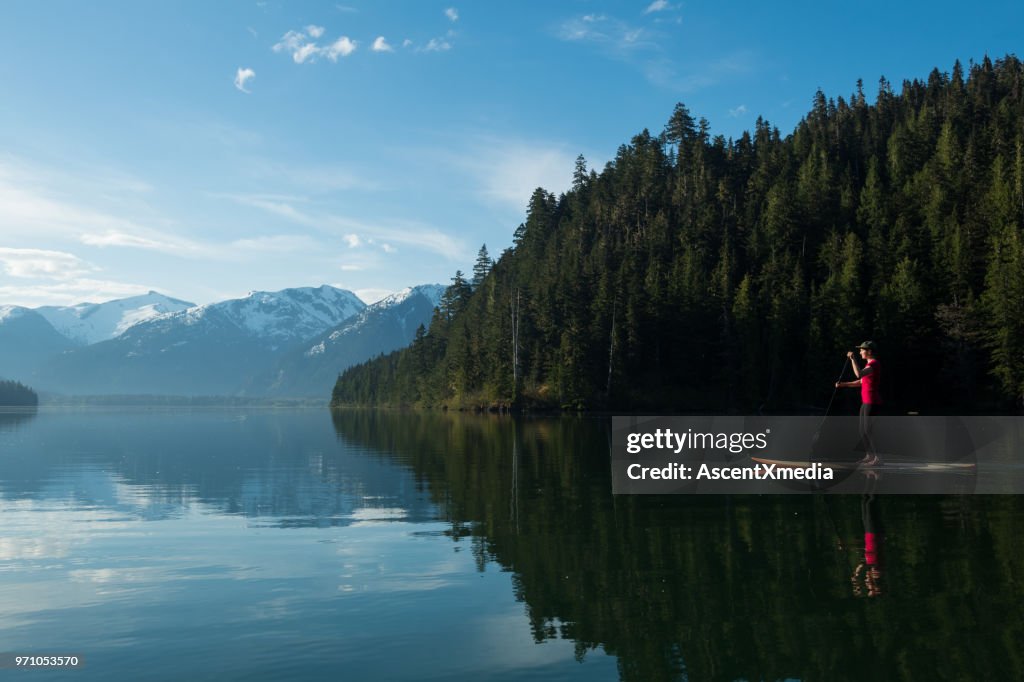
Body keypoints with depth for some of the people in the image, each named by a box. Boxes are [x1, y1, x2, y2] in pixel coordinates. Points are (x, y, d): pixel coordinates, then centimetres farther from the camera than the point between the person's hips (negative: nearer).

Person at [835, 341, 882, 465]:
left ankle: (877, 458, -9)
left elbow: (859, 374, -29)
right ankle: (869, 456, 23)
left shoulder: (873, 363, -13)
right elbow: (861, 382, 24)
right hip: (866, 402, 10)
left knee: (868, 431, -11)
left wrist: (853, 359, -22)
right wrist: (843, 384, 19)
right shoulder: (869, 364, 18)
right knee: (863, 431, 14)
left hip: (872, 402, -10)